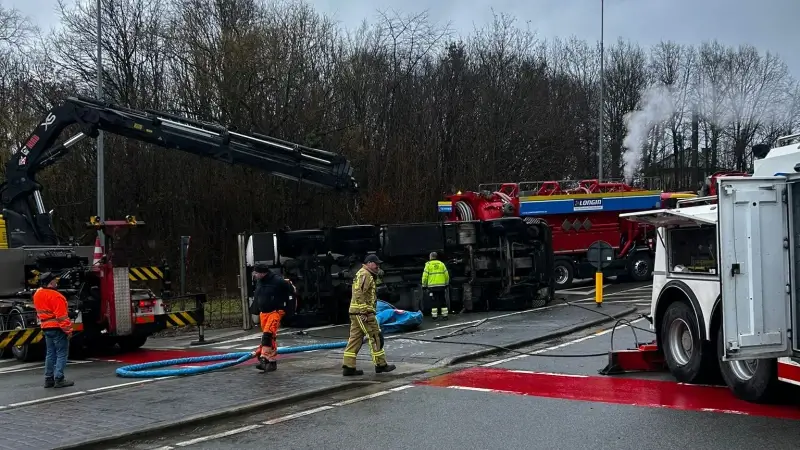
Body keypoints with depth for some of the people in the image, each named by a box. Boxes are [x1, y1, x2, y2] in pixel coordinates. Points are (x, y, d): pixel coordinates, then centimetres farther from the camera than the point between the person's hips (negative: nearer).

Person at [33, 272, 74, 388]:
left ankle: (49, 379, 16)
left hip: (46, 327, 9)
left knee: (51, 354, 14)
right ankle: (59, 379, -5)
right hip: (57, 328, -9)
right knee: (61, 354, -3)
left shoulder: (37, 294, 8)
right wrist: (68, 330, -16)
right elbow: (61, 316, -21)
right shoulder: (55, 296, -19)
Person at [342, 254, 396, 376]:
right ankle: (381, 365, 5)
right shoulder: (365, 274, -11)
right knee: (376, 337, -2)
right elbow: (359, 293, -21)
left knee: (355, 338, 8)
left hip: (355, 313, 10)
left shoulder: (360, 274, 22)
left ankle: (348, 367, 6)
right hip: (363, 312, -10)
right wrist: (364, 313, -23)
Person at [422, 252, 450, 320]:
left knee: (433, 302, 1)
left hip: (432, 286, -2)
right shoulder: (441, 264, 8)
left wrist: (424, 285, 4)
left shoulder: (428, 264, 0)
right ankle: (445, 315, 7)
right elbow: (446, 275, 7)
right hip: (441, 286, 3)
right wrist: (446, 283, 17)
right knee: (443, 301, 8)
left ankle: (434, 316, -1)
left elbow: (425, 276, -3)